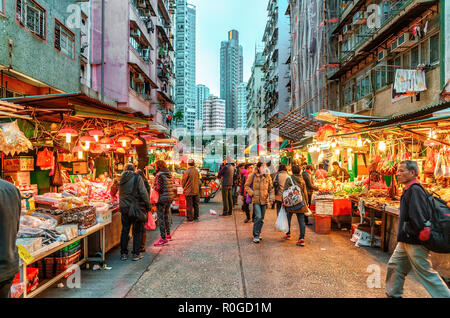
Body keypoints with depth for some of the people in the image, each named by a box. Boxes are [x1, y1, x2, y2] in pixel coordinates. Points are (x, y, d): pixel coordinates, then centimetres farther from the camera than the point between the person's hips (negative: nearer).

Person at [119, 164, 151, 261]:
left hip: (124, 208, 4)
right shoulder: (137, 177, -8)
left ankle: (123, 253, 20)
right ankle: (136, 254, 10)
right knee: (137, 231, 6)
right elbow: (143, 192, -13)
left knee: (125, 230, 14)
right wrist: (148, 205, -6)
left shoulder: (121, 179, 5)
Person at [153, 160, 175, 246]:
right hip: (170, 197, 8)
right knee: (166, 217, 21)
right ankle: (168, 235, 31)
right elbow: (172, 187, 10)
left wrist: (154, 187, 1)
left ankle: (163, 239, 0)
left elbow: (159, 188, -17)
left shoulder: (159, 175, -14)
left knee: (161, 218, -2)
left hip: (162, 198, -8)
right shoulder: (169, 174, 9)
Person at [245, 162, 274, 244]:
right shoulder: (252, 176, -4)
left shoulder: (267, 176, 5)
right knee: (258, 217, -12)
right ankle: (256, 235, -1)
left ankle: (258, 233, 27)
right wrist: (252, 193, -9)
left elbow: (271, 188, 12)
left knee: (262, 218, 10)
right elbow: (247, 186, 3)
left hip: (264, 200, 4)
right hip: (256, 200, -4)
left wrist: (271, 198, 3)